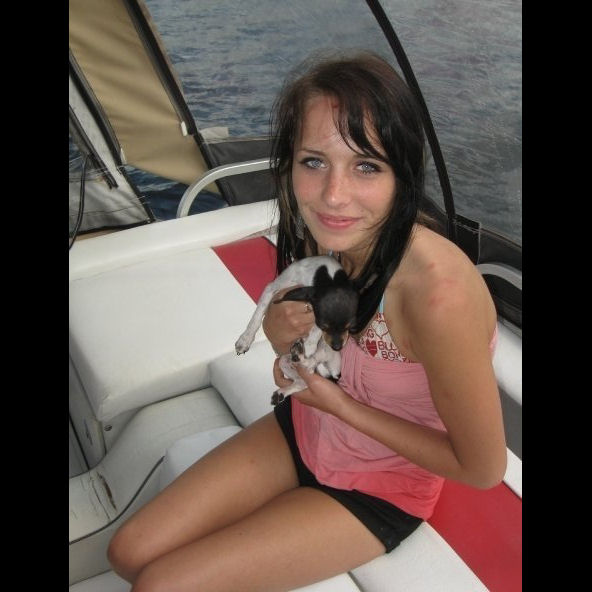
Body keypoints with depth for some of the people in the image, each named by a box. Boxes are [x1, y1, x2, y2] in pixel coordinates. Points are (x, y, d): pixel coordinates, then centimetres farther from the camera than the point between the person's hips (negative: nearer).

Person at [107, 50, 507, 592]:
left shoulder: (437, 291, -36)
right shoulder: (329, 236, -15)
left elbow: (483, 469, -22)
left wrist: (341, 404, -22)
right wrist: (280, 331, -21)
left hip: (379, 487, -5)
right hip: (306, 430, 6)